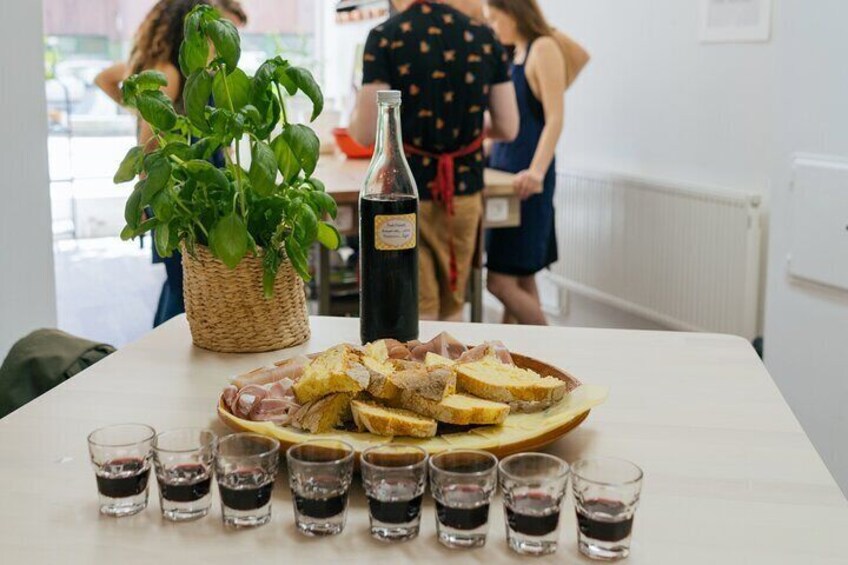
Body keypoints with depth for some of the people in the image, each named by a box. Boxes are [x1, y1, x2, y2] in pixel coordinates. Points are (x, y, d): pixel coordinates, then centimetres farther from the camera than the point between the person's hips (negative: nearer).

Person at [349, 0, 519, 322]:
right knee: (452, 311, 18)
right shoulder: (484, 37, 2)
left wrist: (355, 116, 9)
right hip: (464, 188, 4)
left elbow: (366, 133, -13)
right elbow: (508, 128, 4)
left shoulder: (385, 37, -10)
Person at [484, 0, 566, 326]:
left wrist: (538, 171, -27)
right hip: (505, 169, 9)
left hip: (526, 180, -9)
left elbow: (555, 117, -16)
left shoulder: (543, 48, -8)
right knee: (520, 280, 10)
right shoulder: (512, 55, 17)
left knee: (502, 281, -10)